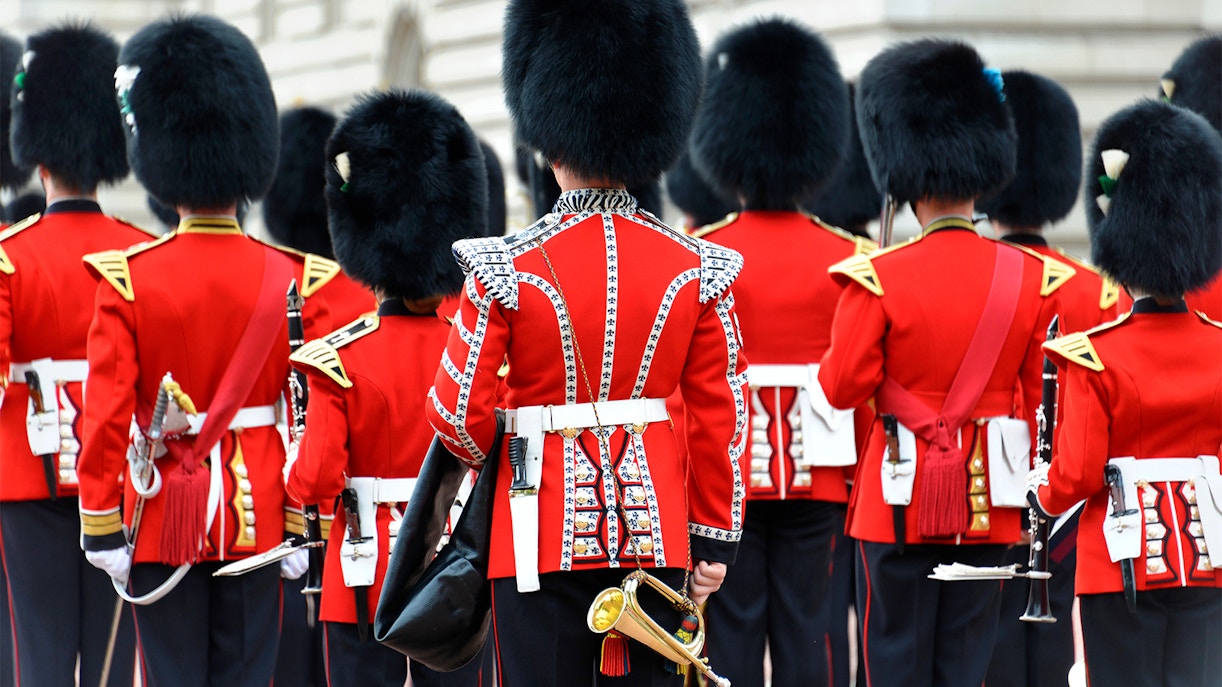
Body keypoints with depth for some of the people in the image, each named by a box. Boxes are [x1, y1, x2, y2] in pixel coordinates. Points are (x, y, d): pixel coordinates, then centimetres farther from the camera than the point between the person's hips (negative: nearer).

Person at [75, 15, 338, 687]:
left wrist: (101, 527, -1)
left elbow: (107, 415, -7)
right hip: (260, 519, 1)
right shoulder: (295, 281, -2)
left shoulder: (127, 279, -6)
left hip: (163, 519, -1)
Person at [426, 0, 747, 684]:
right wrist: (715, 539, 9)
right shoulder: (694, 269, 0)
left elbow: (458, 410, -7)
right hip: (654, 525, 3)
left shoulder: (509, 268, -8)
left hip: (545, 526, -3)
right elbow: (721, 418, 2)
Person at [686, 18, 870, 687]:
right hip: (816, 473, 2)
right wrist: (860, 477, 14)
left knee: (733, 630, 1)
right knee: (805, 628, 5)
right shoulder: (848, 256, 2)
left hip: (726, 470, -2)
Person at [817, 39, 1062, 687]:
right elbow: (1037, 395, 8)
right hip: (989, 503, 3)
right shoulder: (1029, 277, 0)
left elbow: (845, 387, -9)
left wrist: (840, 349, 11)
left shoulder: (879, 278, -12)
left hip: (902, 498, -3)